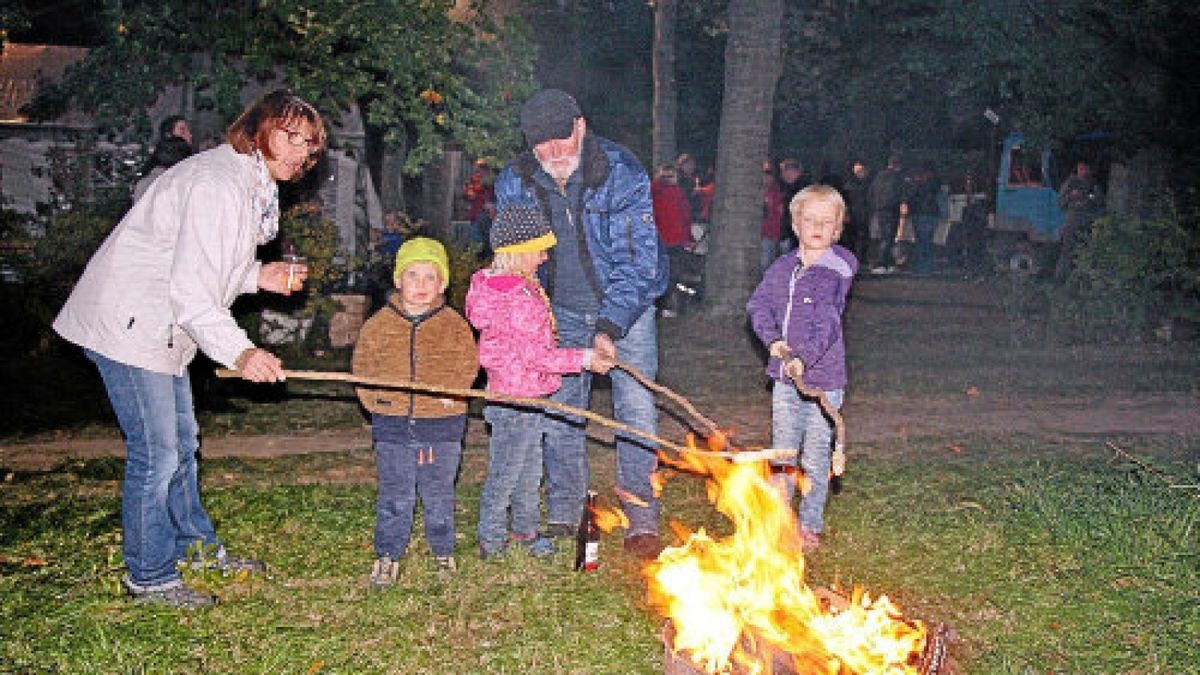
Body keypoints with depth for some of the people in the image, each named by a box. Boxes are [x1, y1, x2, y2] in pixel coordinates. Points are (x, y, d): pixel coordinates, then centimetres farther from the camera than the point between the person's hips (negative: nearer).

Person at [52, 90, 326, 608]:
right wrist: (238, 352, -38)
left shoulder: (251, 185, 10)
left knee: (182, 443, 20)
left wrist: (260, 276, 1)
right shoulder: (216, 184, -24)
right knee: (156, 453, -5)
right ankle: (149, 576, 9)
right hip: (128, 326, -11)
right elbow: (190, 289, -30)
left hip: (162, 329, 11)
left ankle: (196, 546, 35)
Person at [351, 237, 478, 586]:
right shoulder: (378, 325, 1)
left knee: (438, 494, 11)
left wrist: (451, 393, -10)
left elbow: (469, 367, 3)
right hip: (392, 425, 1)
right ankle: (388, 556, 18)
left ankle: (443, 551, 27)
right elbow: (362, 368, 8)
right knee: (394, 496, 6)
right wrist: (375, 400, -3)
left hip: (442, 425, 0)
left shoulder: (455, 326, -1)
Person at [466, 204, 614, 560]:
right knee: (505, 470, 4)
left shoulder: (514, 287, 9)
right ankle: (491, 536, 17)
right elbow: (537, 355, -25)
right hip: (515, 399, -10)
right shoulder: (517, 300, -25)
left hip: (529, 395, 10)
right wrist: (585, 359, -20)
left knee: (530, 467, 20)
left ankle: (525, 527, 34)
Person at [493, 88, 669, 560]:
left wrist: (611, 327, -33)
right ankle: (562, 517, 17)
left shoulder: (622, 174, -23)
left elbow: (637, 260, -24)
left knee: (637, 409, -6)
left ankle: (641, 522, 4)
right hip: (562, 309, 3)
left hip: (625, 306, -3)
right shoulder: (515, 182, -11)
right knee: (560, 412, 4)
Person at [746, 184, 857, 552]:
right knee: (781, 453, 14)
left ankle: (811, 526, 19)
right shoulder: (783, 268, 7)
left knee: (815, 459, 4)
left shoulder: (837, 271, -10)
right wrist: (773, 340, -14)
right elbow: (758, 304, 3)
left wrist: (805, 358, -33)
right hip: (785, 377, 5)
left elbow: (828, 322, -20)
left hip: (823, 377, -5)